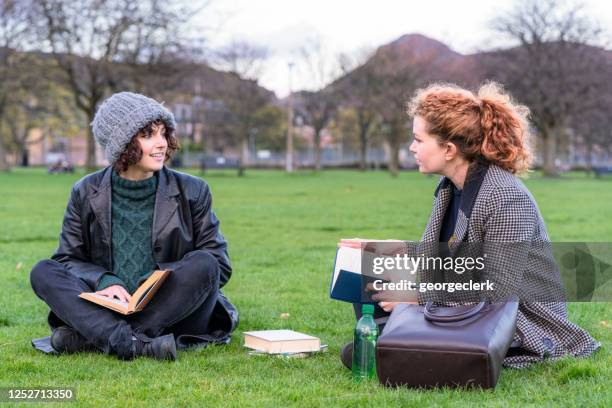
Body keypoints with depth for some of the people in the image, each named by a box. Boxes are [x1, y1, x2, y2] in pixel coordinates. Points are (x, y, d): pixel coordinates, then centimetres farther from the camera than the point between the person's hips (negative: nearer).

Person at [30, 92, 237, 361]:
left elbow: (219, 264, 0)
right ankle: (140, 346, -39)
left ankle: (84, 339, -28)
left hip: (171, 314, -1)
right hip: (110, 312, 1)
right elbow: (68, 257, 6)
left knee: (203, 265, -28)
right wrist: (105, 281, -16)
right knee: (43, 272, -18)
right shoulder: (86, 193, 6)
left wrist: (166, 278, -18)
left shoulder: (192, 192, 2)